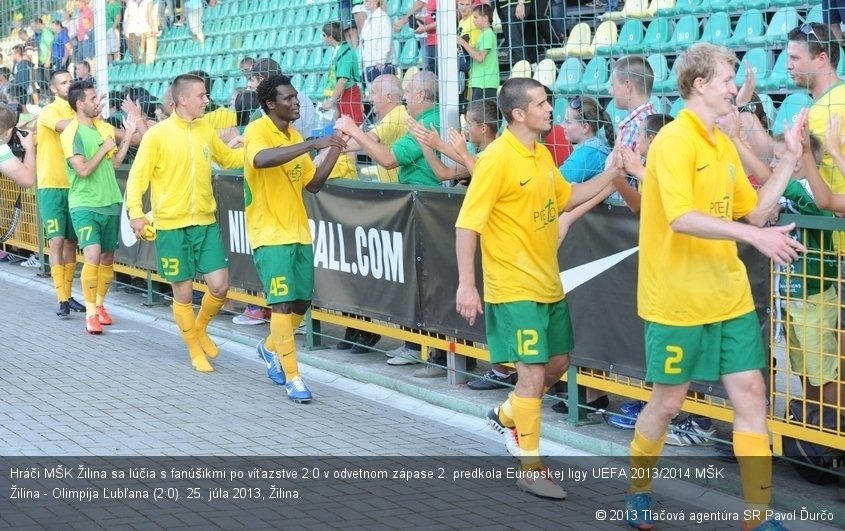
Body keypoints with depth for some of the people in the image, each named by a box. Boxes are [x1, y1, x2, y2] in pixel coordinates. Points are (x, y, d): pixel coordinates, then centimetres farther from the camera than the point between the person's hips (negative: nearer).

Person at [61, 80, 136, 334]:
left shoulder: (104, 128, 7)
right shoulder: (71, 134, -13)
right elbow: (83, 170, -21)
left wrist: (128, 135, 4)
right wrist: (104, 148, -13)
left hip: (110, 203, 6)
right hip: (85, 205, -6)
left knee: (108, 258, 12)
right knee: (93, 256, -18)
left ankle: (100, 305, 28)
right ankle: (90, 313, -9)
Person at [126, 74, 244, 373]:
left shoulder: (206, 130, 5)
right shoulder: (157, 135, -10)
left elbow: (228, 158, 22)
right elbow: (138, 176, -10)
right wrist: (135, 212, -23)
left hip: (206, 223, 4)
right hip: (172, 225, -4)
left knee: (220, 285, -1)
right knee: (183, 292, 4)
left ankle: (200, 329, 28)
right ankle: (195, 350, 22)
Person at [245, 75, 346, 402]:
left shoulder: (294, 137, 11)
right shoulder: (258, 131, -12)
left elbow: (313, 184, 13)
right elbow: (262, 160, -36)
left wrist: (333, 153, 0)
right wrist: (312, 145, -35)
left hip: (299, 232, 8)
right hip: (270, 234, -8)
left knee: (302, 302, 12)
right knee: (282, 302, -10)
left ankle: (270, 347, 37)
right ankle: (292, 377, -4)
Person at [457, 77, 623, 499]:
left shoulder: (542, 154, 7)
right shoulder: (497, 158, -18)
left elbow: (566, 198, 22)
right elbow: (467, 224, -18)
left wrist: (611, 174, 11)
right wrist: (466, 285, -21)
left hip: (549, 284, 8)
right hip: (515, 288, -8)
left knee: (557, 364, 16)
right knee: (533, 373, -6)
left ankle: (506, 416, 40)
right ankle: (530, 469, 6)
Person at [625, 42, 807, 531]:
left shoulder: (724, 145, 10)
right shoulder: (675, 140, -15)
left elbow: (755, 212, 13)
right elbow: (681, 218, -26)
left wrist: (790, 158, 7)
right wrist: (753, 236, -31)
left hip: (730, 298, 7)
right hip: (678, 302, -7)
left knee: (751, 394, 2)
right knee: (669, 401, 6)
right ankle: (638, 490, 30)